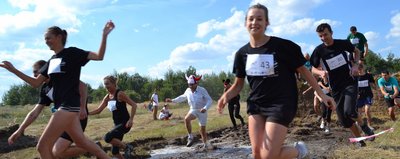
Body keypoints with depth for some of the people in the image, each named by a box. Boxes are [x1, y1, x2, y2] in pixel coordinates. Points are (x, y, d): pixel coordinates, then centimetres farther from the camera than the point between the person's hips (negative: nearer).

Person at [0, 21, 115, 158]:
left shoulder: (72, 53, -6)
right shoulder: (51, 61, 16)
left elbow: (99, 56, -16)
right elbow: (36, 83, 18)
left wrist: (104, 35, -27)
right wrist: (13, 70, 12)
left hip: (69, 105, -9)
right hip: (63, 106, 9)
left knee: (43, 146, -8)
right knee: (81, 142, 16)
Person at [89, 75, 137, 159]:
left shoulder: (120, 94, -14)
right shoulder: (107, 97, 7)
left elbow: (134, 105, -17)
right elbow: (98, 110, 12)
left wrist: (131, 120, -25)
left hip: (124, 123, -8)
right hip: (117, 124, 8)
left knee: (107, 137, -26)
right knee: (114, 151, 7)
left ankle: (127, 147, -6)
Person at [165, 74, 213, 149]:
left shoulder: (202, 90, -17)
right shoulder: (188, 90, -2)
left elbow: (209, 100, -15)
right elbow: (182, 97, 17)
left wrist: (205, 108, -32)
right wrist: (172, 100, 15)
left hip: (202, 111, -3)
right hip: (193, 110, 3)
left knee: (202, 129, 3)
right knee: (186, 119, -29)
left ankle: (205, 144, 27)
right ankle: (190, 137, -16)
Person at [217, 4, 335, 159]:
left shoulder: (283, 46, -12)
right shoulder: (242, 53, 2)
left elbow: (303, 70, 1)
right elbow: (238, 84, 10)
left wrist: (321, 94, -1)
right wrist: (226, 95, -10)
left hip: (281, 104, -4)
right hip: (255, 105, 5)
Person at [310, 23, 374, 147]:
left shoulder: (343, 43, -5)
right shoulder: (319, 50, -5)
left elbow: (356, 51, 14)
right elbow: (313, 69, 2)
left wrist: (355, 65, -2)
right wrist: (321, 72, -20)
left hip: (350, 82, -2)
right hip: (336, 88, 2)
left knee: (349, 111, -24)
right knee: (343, 119, 4)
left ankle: (363, 125, 9)